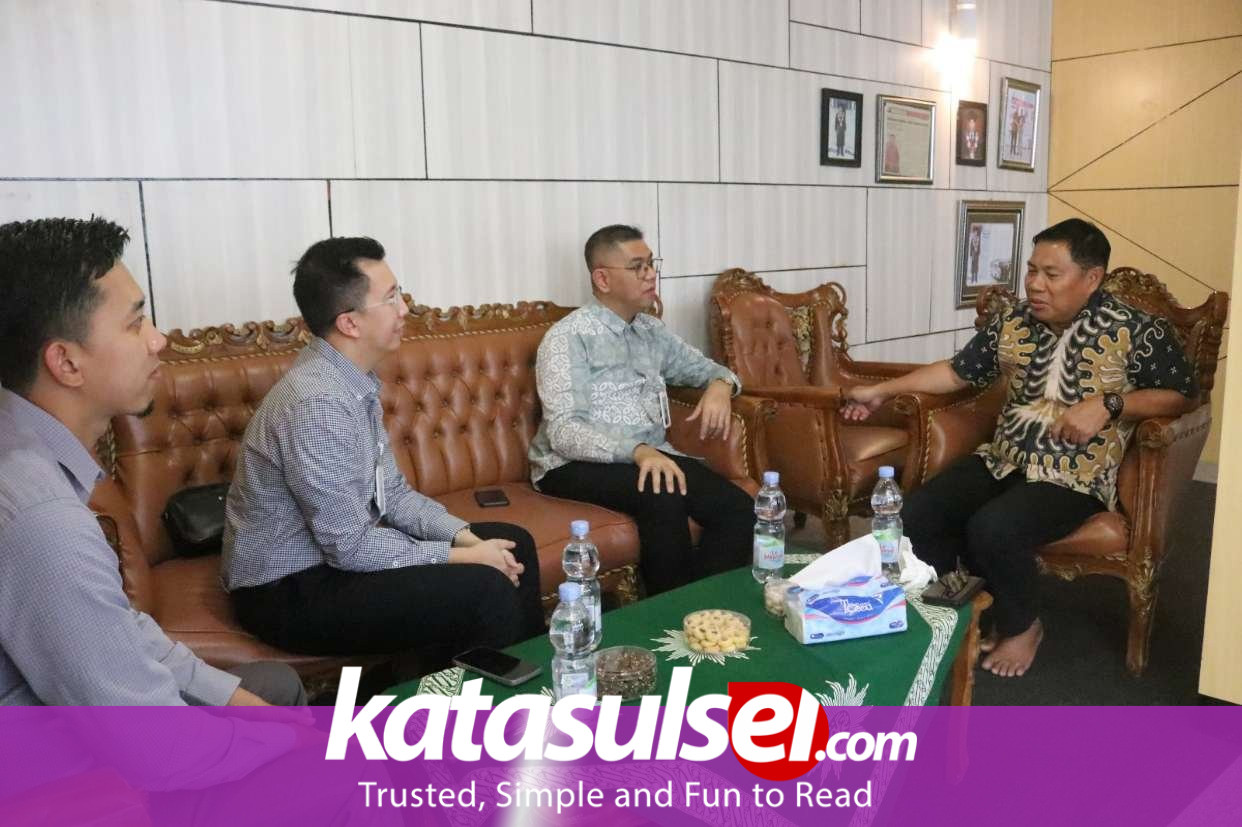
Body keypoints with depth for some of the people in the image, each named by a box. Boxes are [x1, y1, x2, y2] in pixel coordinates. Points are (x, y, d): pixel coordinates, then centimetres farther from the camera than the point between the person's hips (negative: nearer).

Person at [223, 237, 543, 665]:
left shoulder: (354, 382, 2)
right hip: (289, 590, -9)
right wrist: (462, 556, -17)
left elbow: (391, 492, 8)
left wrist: (465, 535, -6)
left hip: (337, 549, 10)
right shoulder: (317, 402, -28)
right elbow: (350, 547, -26)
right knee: (487, 592, -23)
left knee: (512, 544, 8)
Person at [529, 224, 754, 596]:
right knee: (663, 496, -35)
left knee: (738, 509, -19)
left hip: (651, 454, 6)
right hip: (576, 465, -6)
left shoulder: (652, 330, 14)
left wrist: (720, 384, 0)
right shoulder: (568, 338, -9)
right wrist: (637, 450, -35)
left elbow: (702, 366, 27)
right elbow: (563, 432, -19)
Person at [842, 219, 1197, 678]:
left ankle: (1022, 626, 1)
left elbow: (1182, 394, -2)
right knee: (917, 514, -15)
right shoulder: (1012, 322, 6)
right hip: (1002, 460, 6)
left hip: (1074, 476, -5)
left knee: (992, 529, -30)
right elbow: (958, 371, 14)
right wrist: (882, 390, 11)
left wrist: (1109, 405, -17)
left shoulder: (1136, 331, -7)